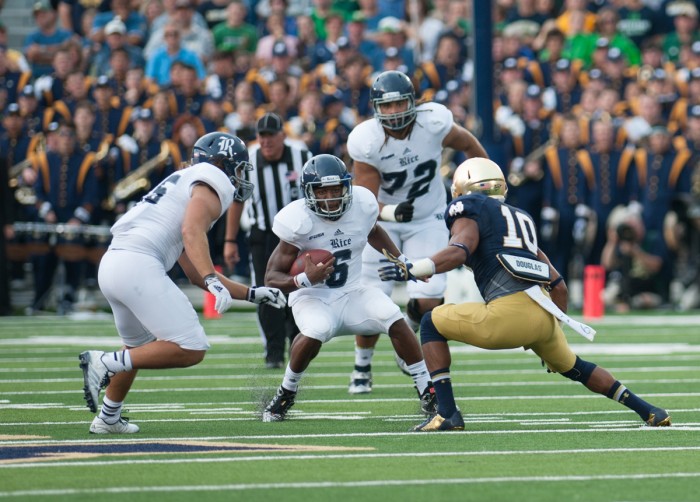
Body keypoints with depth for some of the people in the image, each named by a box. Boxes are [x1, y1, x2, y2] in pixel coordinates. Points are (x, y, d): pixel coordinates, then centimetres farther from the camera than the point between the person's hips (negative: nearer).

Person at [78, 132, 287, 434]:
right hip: (139, 265, -10)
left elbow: (198, 275, 32)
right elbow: (192, 231, -17)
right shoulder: (212, 182, 4)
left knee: (139, 346, 32)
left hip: (110, 265, 10)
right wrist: (214, 281, -26)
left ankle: (108, 419, 38)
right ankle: (106, 362, -13)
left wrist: (252, 294, 34)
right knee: (190, 350, -9)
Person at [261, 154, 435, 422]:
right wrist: (305, 279, -34)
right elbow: (272, 277, -16)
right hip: (313, 297, -4)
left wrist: (401, 261, 15)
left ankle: (427, 392, -9)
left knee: (393, 319, -22)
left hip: (352, 292, 4)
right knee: (317, 330, -35)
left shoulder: (362, 205, -8)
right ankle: (286, 394, -10)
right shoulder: (299, 221, -20)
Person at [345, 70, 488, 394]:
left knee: (428, 300, -14)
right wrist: (391, 212, -43)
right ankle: (362, 367, 21)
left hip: (427, 219, 1)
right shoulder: (366, 142, -23)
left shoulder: (434, 123, -21)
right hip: (383, 221, -1)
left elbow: (468, 144, 1)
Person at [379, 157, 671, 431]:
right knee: (572, 367, 33)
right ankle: (649, 412, 31)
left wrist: (411, 270, -15)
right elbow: (559, 286, 30)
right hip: (545, 317, 7)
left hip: (509, 312, -7)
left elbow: (460, 251, -12)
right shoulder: (521, 219, 31)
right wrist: (552, 331, 40)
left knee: (432, 325, 13)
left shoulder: (469, 210, 10)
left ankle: (447, 413, 2)